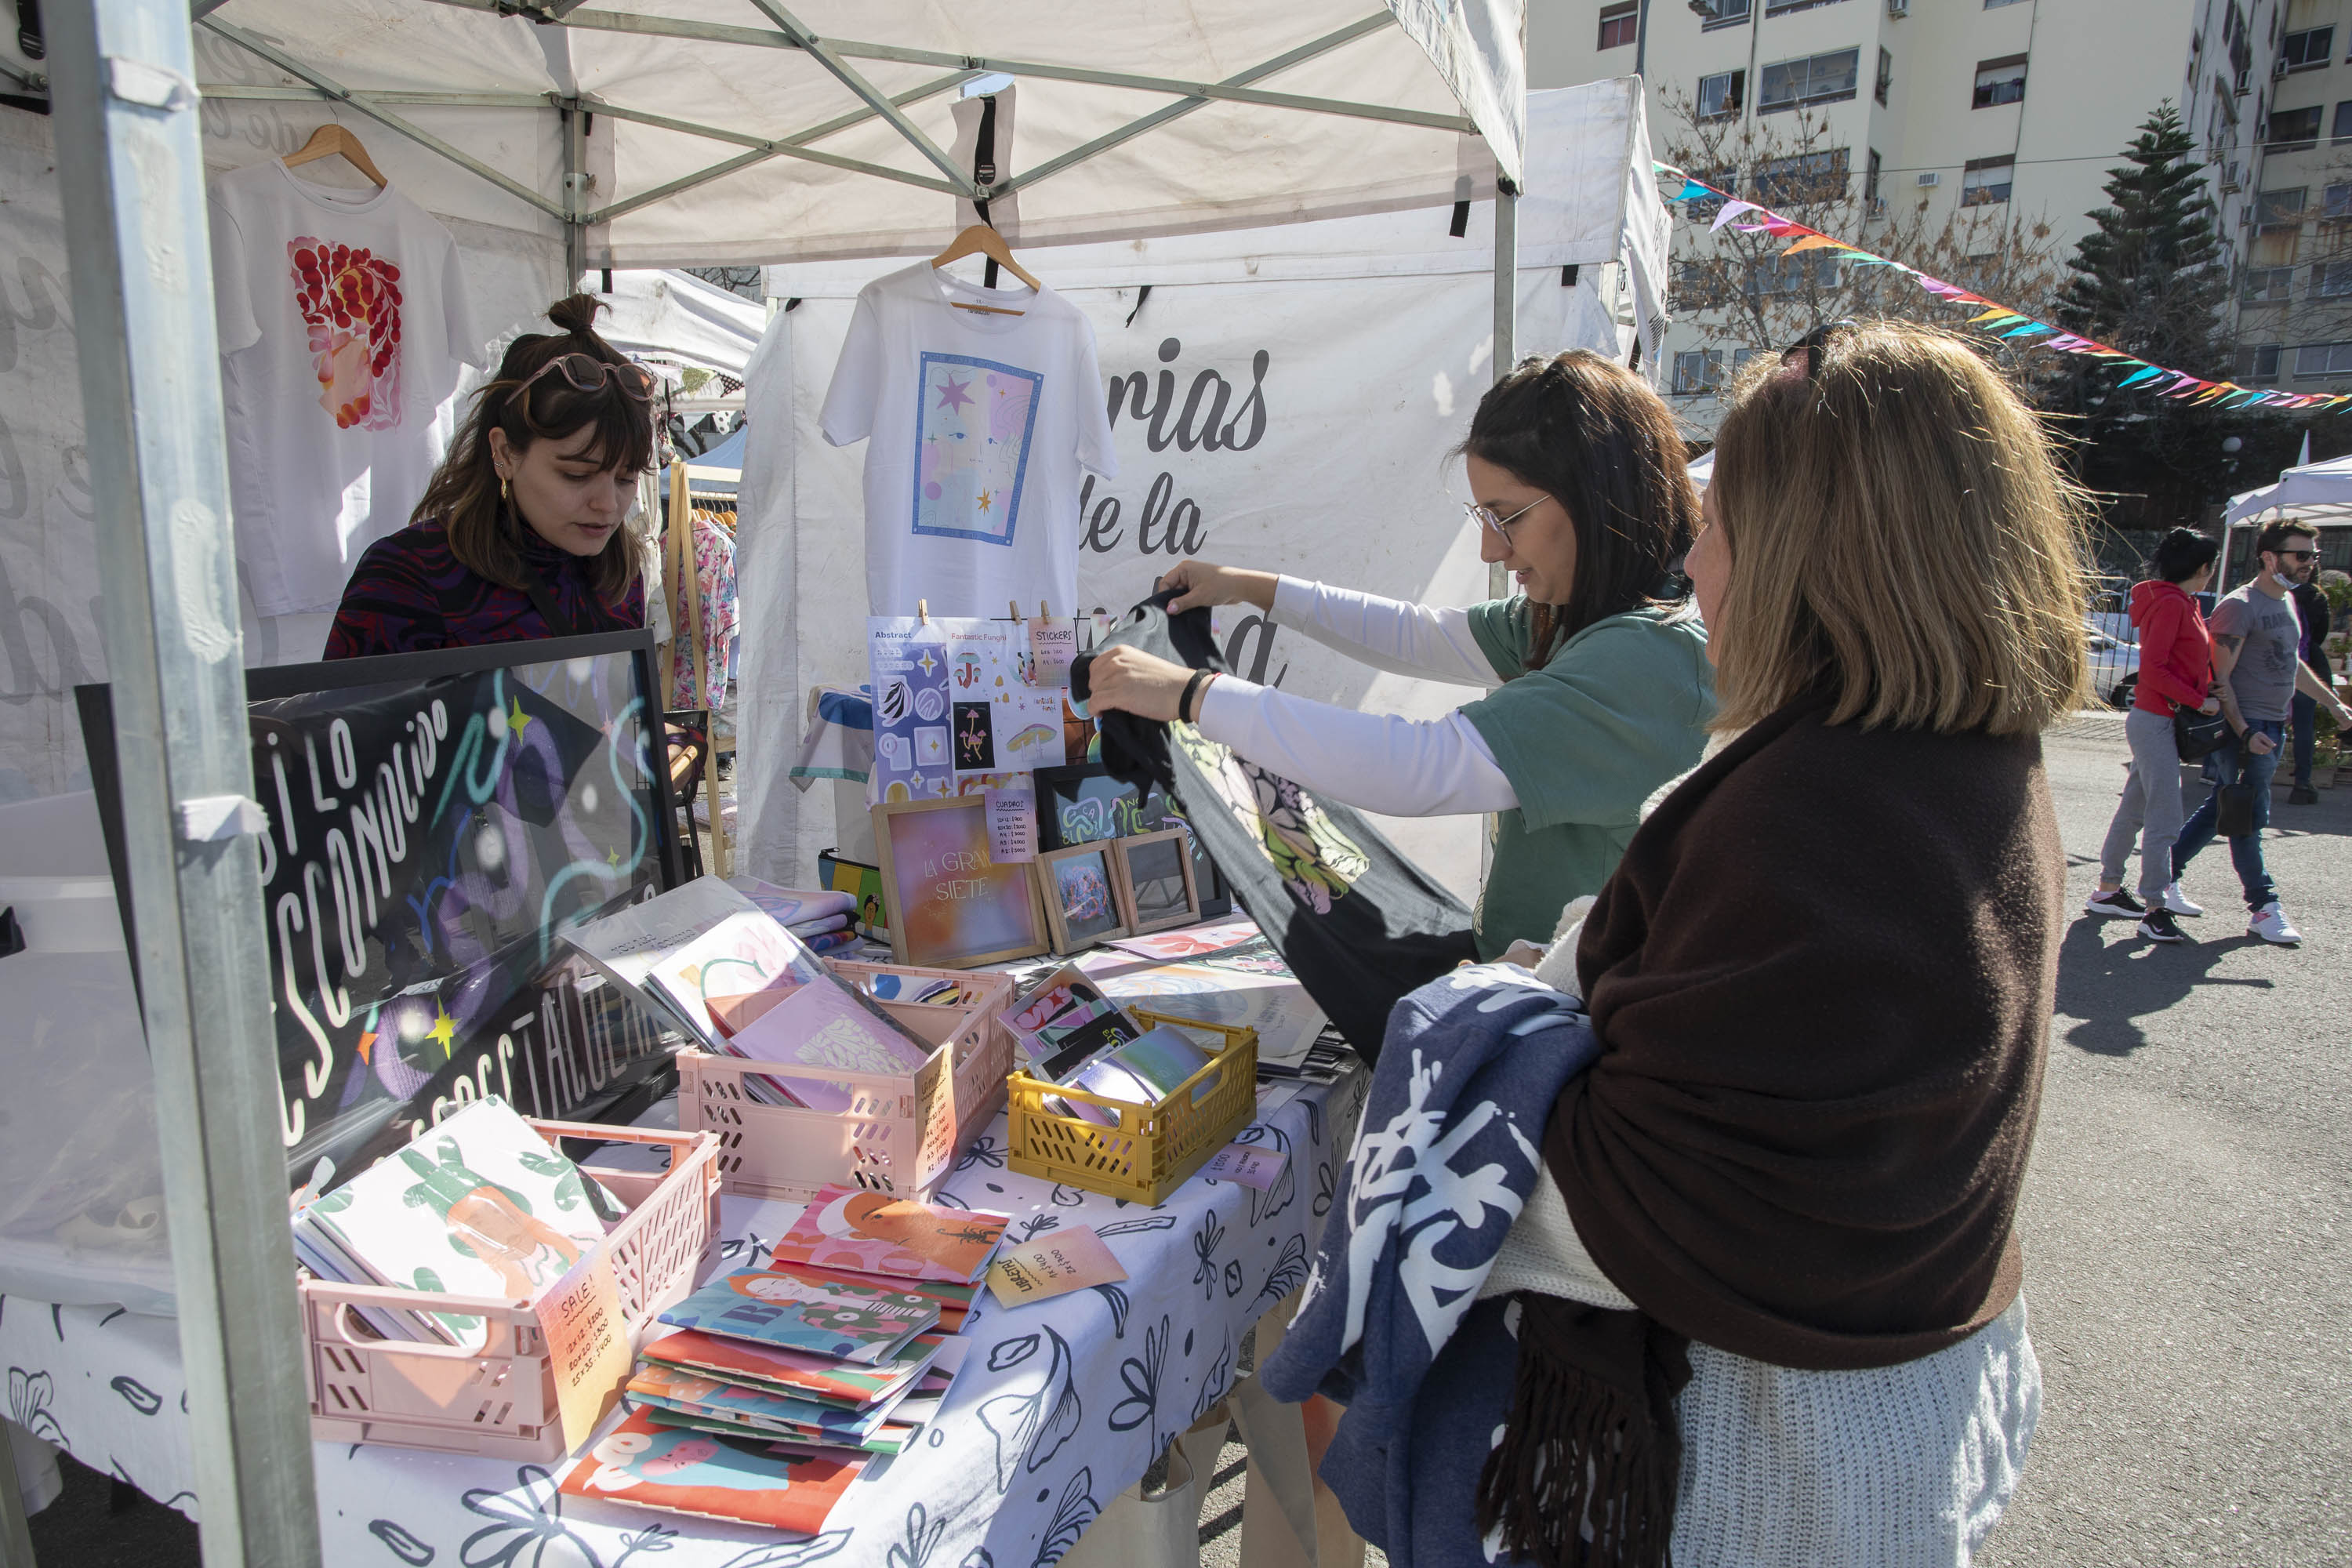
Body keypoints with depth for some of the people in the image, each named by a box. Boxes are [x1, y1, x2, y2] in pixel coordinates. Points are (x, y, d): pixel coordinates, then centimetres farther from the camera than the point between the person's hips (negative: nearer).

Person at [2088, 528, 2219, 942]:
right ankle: (2156, 910, -5)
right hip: (2156, 720, -10)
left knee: (2134, 811, 15)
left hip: (2156, 721, 10)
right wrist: (2200, 701, -16)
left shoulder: (2183, 604, 15)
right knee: (2164, 819, -8)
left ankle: (2107, 892, 23)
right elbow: (2152, 669, -20)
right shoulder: (2170, 604, -14)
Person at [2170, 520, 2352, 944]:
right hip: (2245, 728, -9)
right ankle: (2263, 908, 6)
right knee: (2248, 817, -2)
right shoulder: (2240, 606, -14)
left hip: (2272, 726, 9)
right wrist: (2244, 731, -23)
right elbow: (2219, 676, -18)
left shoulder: (2287, 600, 15)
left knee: (2223, 807, 12)